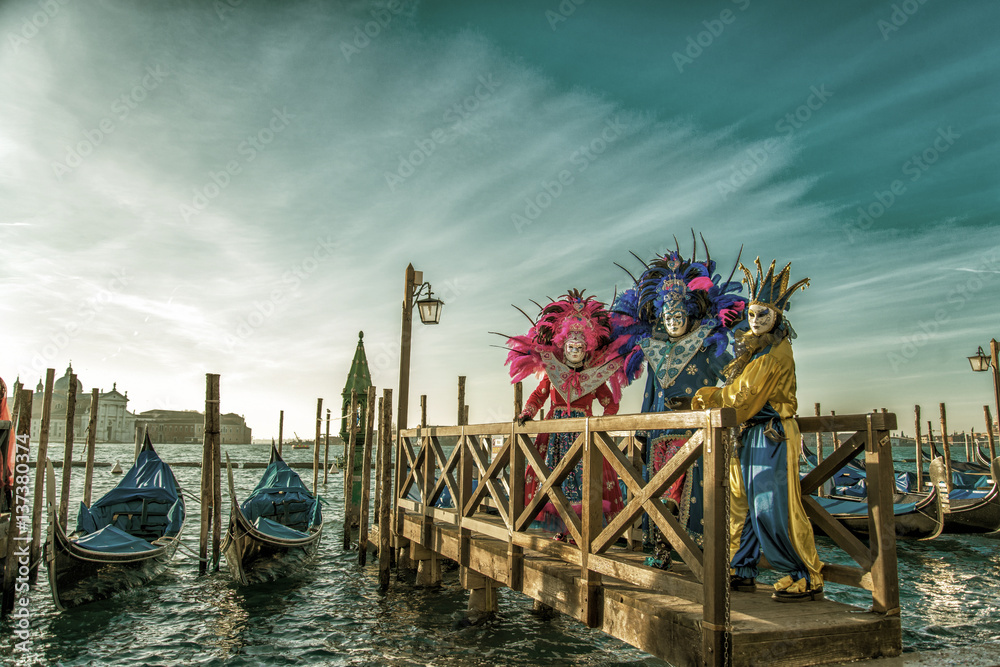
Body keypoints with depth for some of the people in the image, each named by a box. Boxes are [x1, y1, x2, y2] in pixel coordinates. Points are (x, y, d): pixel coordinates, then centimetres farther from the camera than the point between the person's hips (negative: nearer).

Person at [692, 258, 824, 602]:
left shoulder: (775, 352, -13)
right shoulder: (753, 346, 15)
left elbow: (743, 396, -15)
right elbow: (737, 389, 16)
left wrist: (709, 397, -4)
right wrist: (712, 397, -1)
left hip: (771, 435, -9)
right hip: (748, 434, 9)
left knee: (773, 508, -9)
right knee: (741, 505, 10)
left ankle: (807, 579, 2)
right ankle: (743, 572, 19)